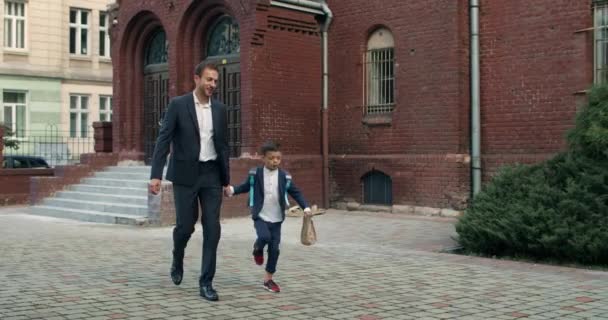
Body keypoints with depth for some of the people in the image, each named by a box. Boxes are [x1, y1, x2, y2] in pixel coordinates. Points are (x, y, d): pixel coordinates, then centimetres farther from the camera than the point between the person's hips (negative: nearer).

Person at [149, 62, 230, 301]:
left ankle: (206, 283, 3)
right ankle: (178, 260, 33)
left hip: (211, 174, 3)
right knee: (185, 225, 0)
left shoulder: (220, 109, 7)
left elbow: (223, 145, 12)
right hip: (185, 174, -3)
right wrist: (156, 175, -17)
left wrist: (226, 179, 12)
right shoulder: (178, 105, -5)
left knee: (212, 228, -4)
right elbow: (163, 140, -9)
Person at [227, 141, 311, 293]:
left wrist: (305, 207, -7)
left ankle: (268, 279, 16)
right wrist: (232, 190, -9)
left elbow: (296, 193, 4)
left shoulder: (284, 177, -2)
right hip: (260, 217, -2)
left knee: (274, 249, 2)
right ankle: (258, 249, 10)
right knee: (265, 237, -28)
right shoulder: (255, 174, -4)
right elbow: (246, 186, 9)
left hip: (276, 219, 2)